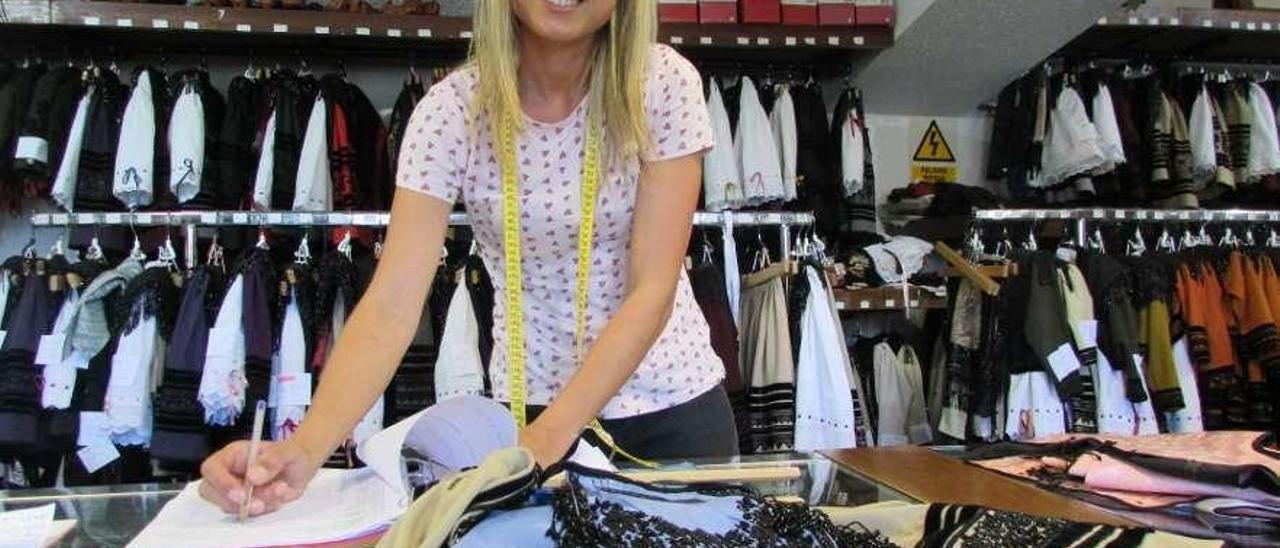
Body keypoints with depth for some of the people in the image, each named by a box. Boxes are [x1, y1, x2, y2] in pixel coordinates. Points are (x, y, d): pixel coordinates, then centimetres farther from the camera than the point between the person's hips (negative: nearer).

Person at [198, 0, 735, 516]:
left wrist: (549, 437, -28)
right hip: (533, 404, 0)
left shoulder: (666, 84, -16)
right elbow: (391, 304, -21)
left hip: (672, 402, 1)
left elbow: (653, 288, -20)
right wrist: (307, 446, -36)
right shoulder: (453, 109, -15)